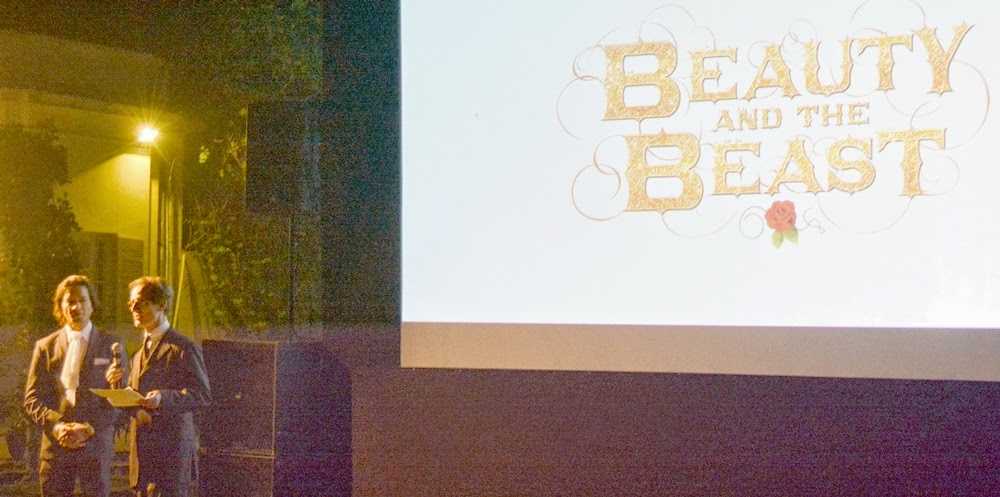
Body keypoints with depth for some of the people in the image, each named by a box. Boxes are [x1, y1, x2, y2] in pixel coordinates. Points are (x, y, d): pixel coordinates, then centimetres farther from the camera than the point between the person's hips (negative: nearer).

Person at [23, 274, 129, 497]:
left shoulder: (111, 346, 7)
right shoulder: (45, 347, 12)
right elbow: (32, 398, 6)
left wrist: (88, 429, -13)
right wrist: (56, 426, -12)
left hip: (96, 446, -1)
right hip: (55, 446, 1)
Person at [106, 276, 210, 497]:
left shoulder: (183, 348, -5)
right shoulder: (138, 352, 21)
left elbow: (203, 395, -10)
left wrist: (164, 398, -23)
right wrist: (119, 385, 2)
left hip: (171, 449, -8)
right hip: (141, 450, 8)